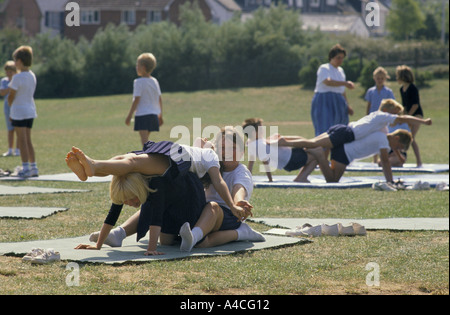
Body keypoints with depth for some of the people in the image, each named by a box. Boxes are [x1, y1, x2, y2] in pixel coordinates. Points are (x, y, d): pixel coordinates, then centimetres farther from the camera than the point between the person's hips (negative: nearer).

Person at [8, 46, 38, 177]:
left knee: (22, 140, -3)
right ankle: (33, 167, 15)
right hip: (30, 111, 7)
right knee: (28, 141, 14)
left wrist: (10, 107, 8)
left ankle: (26, 168, -4)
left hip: (19, 112, -7)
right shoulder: (32, 76, 7)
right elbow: (29, 94, 10)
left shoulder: (18, 77, -16)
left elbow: (11, 96, -12)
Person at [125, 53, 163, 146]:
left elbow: (136, 100, -13)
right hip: (153, 114, 8)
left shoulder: (139, 82, -11)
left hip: (142, 115, -8)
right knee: (145, 139, 20)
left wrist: (130, 115, -9)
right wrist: (160, 115, 24)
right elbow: (160, 99, 14)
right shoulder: (155, 81, 10)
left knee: (144, 139, -13)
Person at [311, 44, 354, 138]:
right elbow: (328, 82, -28)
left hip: (338, 104, 8)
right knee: (325, 130, -17)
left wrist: (347, 105, 19)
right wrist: (345, 83, -38)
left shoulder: (340, 71, 18)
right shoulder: (324, 68, -6)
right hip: (324, 102, -8)